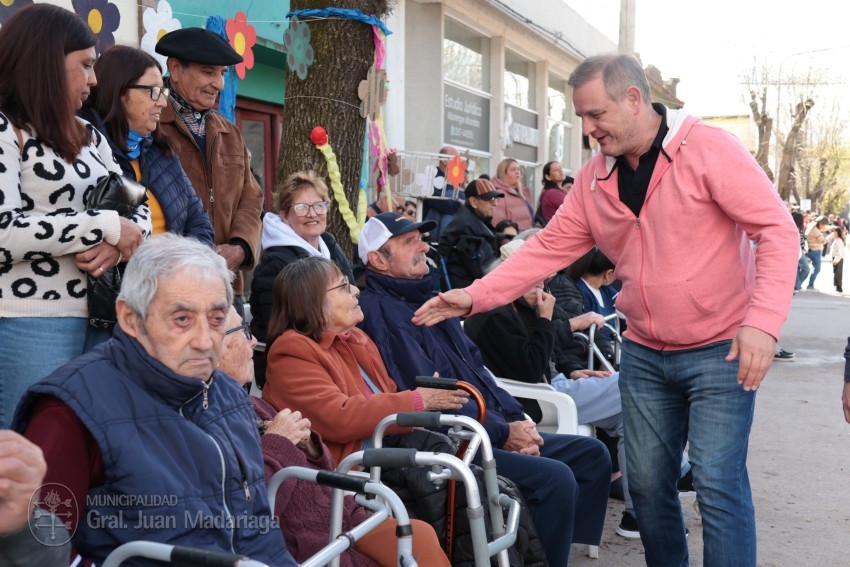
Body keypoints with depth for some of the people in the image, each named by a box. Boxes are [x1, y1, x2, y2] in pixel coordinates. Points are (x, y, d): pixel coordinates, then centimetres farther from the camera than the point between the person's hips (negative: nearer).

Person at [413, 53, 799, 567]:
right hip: (645, 355, 6)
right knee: (648, 484, 11)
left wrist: (763, 321, -26)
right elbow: (548, 249, 4)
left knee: (718, 483, -8)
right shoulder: (594, 179, 4)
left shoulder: (709, 149, -13)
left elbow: (777, 229, -15)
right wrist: (474, 297, -5)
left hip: (721, 350, -5)